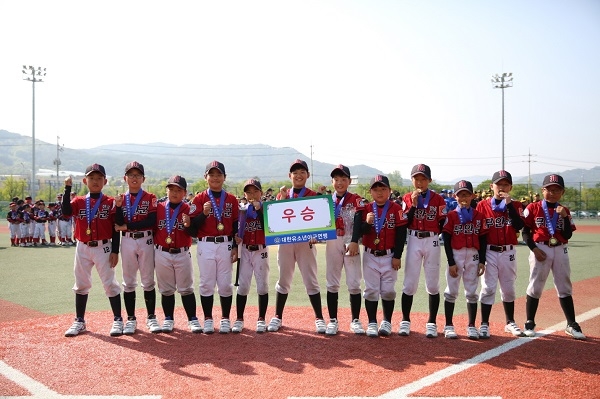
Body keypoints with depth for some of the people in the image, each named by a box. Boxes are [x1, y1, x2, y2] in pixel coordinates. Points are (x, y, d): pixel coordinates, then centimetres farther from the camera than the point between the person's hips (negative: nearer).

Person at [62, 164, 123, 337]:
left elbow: (115, 229, -3)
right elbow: (65, 211, -17)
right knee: (81, 284, 11)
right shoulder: (79, 201, 4)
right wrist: (68, 188, -19)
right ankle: (79, 321, 23)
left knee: (110, 283, -1)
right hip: (82, 248, 3)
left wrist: (115, 251, -8)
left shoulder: (110, 202, -3)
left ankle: (118, 320, 8)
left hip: (103, 248, -3)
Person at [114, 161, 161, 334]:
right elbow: (118, 225, -2)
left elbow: (152, 221, -12)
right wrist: (118, 206, -16)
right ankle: (131, 319, 14)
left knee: (148, 281, 4)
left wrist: (127, 226, -11)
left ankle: (151, 318, 12)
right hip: (127, 242, 2)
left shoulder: (150, 198, 0)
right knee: (128, 282, 6)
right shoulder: (120, 199, 7)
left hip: (146, 241, -2)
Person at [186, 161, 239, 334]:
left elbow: (236, 225, 7)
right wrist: (204, 213, -18)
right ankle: (208, 319, 15)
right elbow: (192, 225, -2)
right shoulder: (199, 199, 3)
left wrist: (235, 247, 1)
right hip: (205, 245, -1)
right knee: (207, 283, 3)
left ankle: (225, 319, 15)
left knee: (225, 283, 4)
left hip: (226, 245, 1)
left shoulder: (231, 199, 6)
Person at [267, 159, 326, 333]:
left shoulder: (313, 196, 2)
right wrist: (282, 198, -10)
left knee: (311, 280, 1)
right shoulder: (282, 194, 10)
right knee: (283, 280, 10)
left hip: (305, 241, -2)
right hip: (285, 240, 2)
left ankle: (319, 318, 8)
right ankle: (277, 317, 18)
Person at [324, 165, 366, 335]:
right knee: (332, 283, 6)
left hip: (350, 243, -3)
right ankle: (333, 320, 14)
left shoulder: (355, 199, 0)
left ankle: (355, 320, 12)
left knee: (354, 283, 0)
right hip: (332, 243, 3)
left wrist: (354, 242, -23)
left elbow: (358, 222, -11)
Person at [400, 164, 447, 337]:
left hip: (432, 242, 0)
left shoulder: (438, 199, 2)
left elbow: (443, 224, 2)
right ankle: (405, 321, 14)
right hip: (413, 241, 0)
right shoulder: (407, 198, 4)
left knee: (433, 284, 5)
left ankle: (432, 323, 15)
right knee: (409, 283, 3)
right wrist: (413, 204, -12)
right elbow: (404, 223, -5)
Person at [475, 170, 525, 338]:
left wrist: (509, 204, -18)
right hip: (489, 253, -2)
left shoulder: (515, 205, 4)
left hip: (508, 253, 2)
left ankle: (510, 323, 29)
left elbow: (519, 226, -14)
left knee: (509, 288, 13)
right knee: (488, 288, -4)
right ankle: (484, 324, 4)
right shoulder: (482, 205, -1)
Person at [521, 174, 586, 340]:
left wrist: (564, 217, -12)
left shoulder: (564, 211, 6)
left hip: (560, 250, 3)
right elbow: (525, 232, -2)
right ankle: (529, 324, 12)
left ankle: (572, 325, 16)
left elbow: (568, 235, -1)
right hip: (540, 249, -3)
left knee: (565, 288, 8)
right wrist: (534, 248, -13)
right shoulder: (533, 208, -3)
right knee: (535, 287, 2)